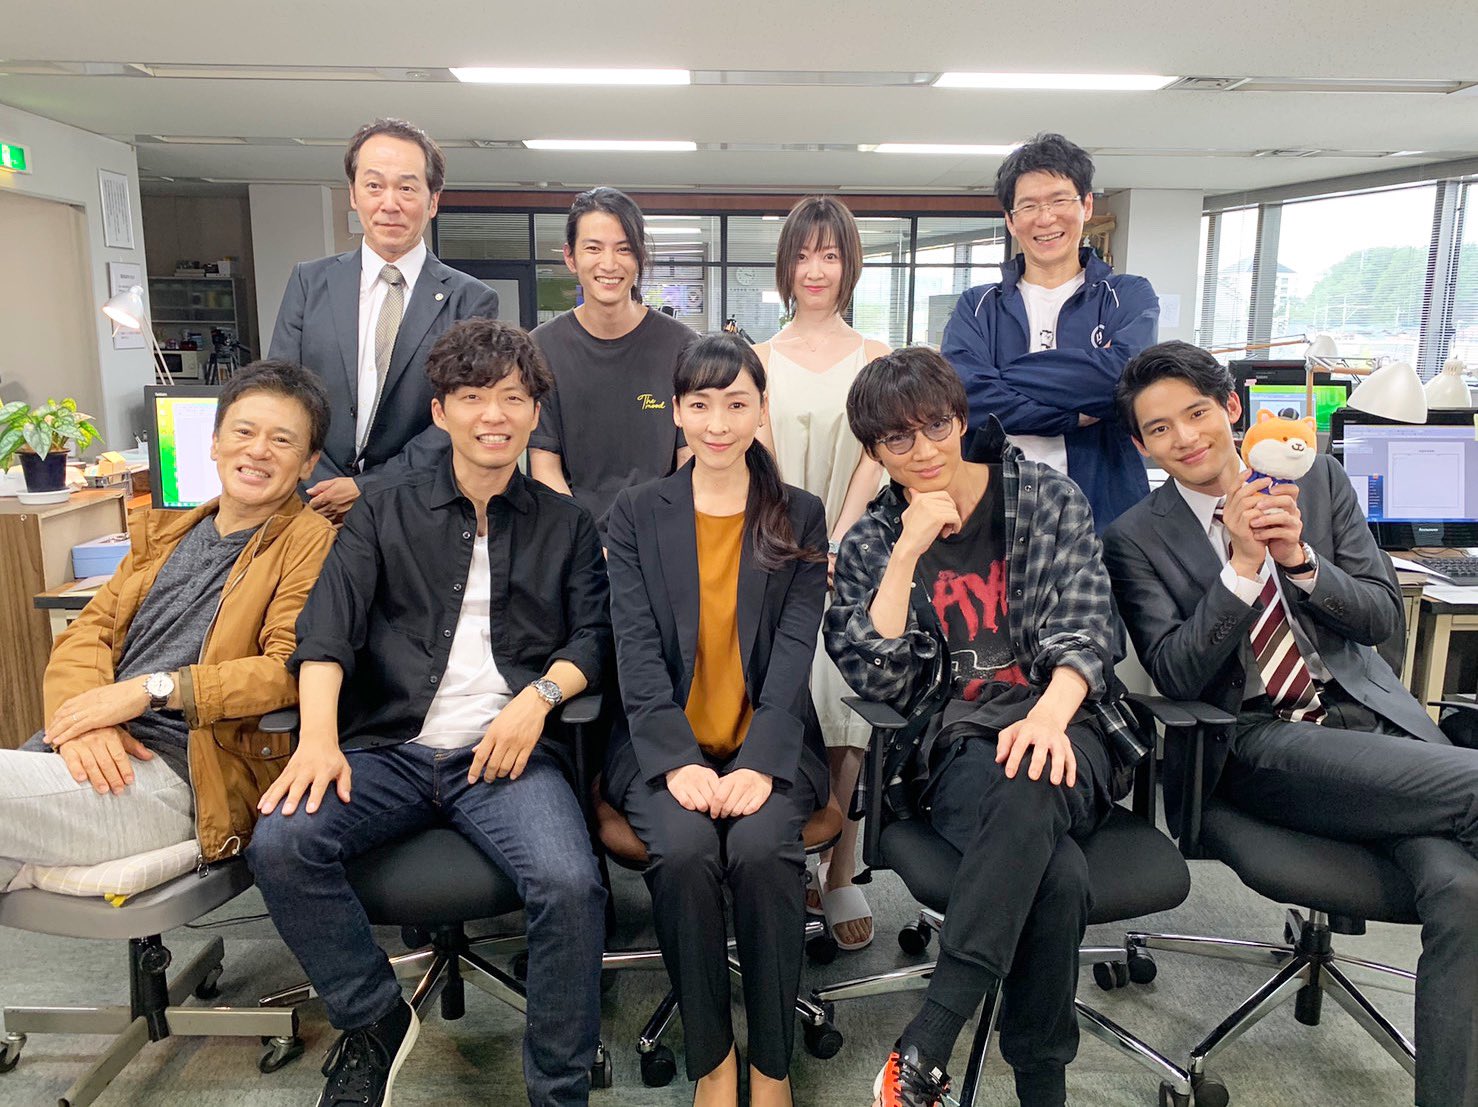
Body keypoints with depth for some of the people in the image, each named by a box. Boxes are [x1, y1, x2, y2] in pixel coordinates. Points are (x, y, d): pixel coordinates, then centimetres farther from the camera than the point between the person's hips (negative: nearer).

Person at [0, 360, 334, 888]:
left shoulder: (312, 542, 0)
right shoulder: (164, 533, 22)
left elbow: (292, 669, -12)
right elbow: (87, 633, 14)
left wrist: (150, 689, -16)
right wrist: (81, 717, -7)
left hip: (179, 772, -6)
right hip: (90, 750, 6)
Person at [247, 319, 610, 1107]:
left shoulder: (565, 524, 14)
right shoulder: (386, 511, 13)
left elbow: (594, 635, 8)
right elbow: (329, 625, 1)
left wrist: (539, 695, -14)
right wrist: (319, 736, -17)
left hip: (507, 753, -1)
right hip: (389, 749, 2)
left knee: (571, 885, -28)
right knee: (280, 844, -25)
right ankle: (374, 1021, 2)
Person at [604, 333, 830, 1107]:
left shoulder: (800, 517, 7)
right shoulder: (635, 514, 6)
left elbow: (794, 650, -4)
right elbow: (637, 650, -4)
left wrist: (761, 761, -19)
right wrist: (679, 760, -18)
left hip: (768, 744, 0)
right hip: (666, 743, 0)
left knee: (763, 851, -29)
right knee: (683, 851, -29)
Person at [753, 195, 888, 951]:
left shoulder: (874, 358, 10)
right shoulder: (760, 358, 10)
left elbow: (872, 462, 1)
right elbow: (761, 462, 1)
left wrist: (833, 550, -12)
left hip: (850, 551, 0)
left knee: (845, 711, -5)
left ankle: (840, 875, 6)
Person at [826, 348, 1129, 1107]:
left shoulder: (1047, 498, 8)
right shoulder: (869, 545, 8)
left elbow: (1084, 626, -3)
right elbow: (877, 681, -4)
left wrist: (1049, 715, -24)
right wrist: (909, 552, -13)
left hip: (1056, 729, 0)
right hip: (951, 750, 0)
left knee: (1027, 787, -37)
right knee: (1055, 874, -33)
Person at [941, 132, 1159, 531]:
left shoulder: (1129, 296, 9)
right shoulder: (977, 307, 10)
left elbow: (1122, 375, -14)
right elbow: (963, 395, -9)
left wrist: (1002, 378, -9)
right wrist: (1078, 414, -12)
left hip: (1104, 511, 0)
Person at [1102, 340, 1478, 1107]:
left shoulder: (1319, 478, 10)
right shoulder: (1136, 539, 0)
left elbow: (1384, 618, 7)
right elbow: (1177, 677, -7)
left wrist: (1300, 557, -12)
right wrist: (1242, 567, -17)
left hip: (1369, 716, 4)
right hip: (1255, 744, -3)